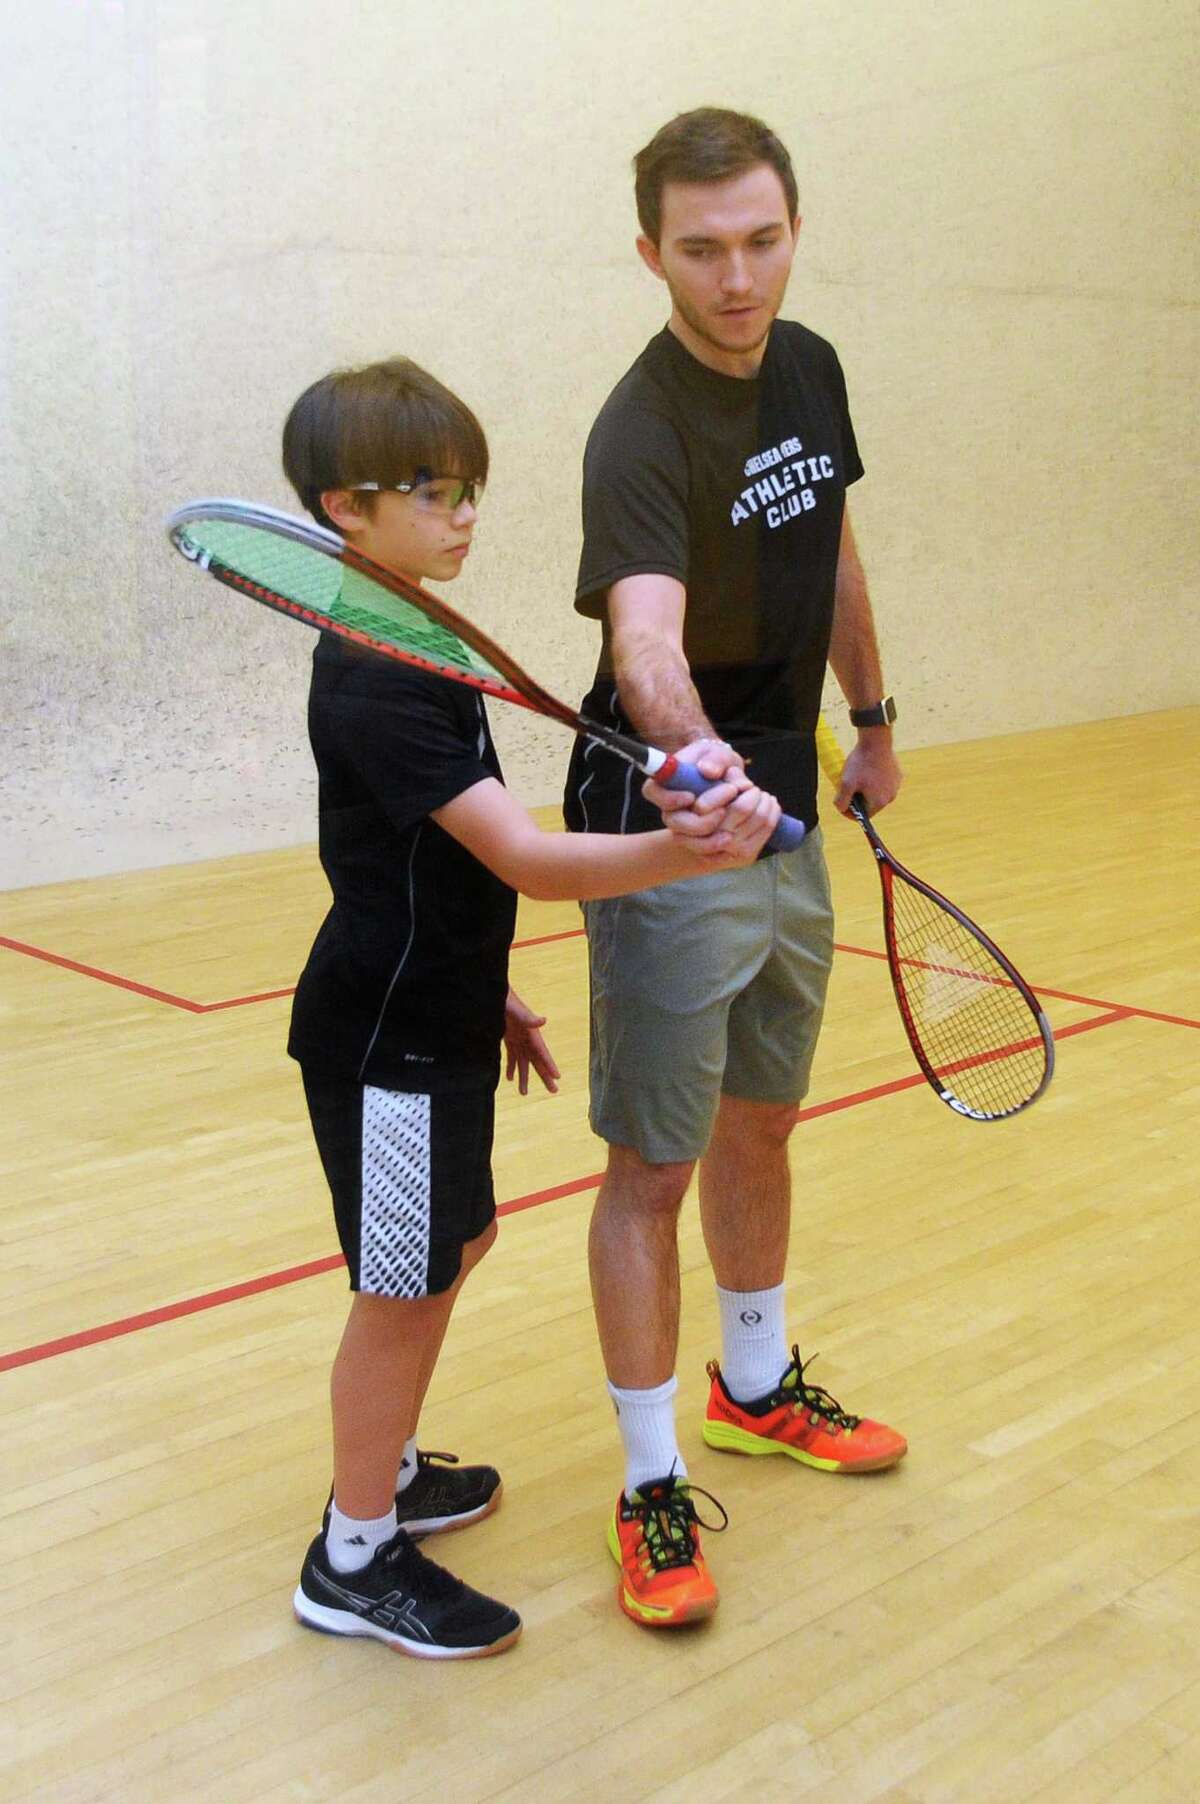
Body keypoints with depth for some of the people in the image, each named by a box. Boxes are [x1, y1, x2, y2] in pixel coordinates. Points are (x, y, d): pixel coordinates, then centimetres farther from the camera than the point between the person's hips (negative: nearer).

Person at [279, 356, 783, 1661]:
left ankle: (385, 1469, 42)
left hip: (433, 1020, 10)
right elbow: (525, 860, -33)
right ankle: (354, 1561, 22)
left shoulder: (406, 648, 9)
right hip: (384, 1042, -10)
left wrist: (488, 991, 20)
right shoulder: (379, 684, -24)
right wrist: (690, 853, -47)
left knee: (455, 1245, 22)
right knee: (401, 1288, 3)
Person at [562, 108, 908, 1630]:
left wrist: (871, 720, 23)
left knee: (761, 1127, 21)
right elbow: (644, 642, -40)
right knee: (654, 1168, 0)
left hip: (784, 823, 8)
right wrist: (696, 756, -59)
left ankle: (756, 1386, 42)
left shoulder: (810, 371, 4)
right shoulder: (644, 432, -22)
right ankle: (654, 1488, 16)